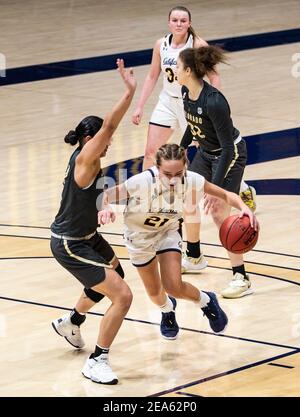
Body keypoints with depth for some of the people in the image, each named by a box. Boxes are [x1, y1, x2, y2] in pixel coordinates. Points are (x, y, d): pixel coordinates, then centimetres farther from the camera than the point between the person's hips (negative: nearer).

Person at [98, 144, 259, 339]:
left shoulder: (192, 181, -31)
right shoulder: (142, 182, -39)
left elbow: (226, 195, -20)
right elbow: (104, 196, -31)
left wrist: (243, 207, -41)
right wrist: (105, 208, -54)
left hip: (168, 231, 0)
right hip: (139, 234, 0)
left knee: (174, 286, -16)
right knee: (154, 292, 13)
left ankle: (206, 301, 18)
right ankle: (167, 310, 51)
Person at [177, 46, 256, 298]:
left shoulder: (213, 101, -34)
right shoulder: (186, 92, -9)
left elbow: (228, 147, -32)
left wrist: (215, 186, -36)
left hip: (231, 155, -9)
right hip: (206, 152, 9)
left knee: (218, 211, -17)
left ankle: (241, 279, -13)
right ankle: (194, 258, 38)